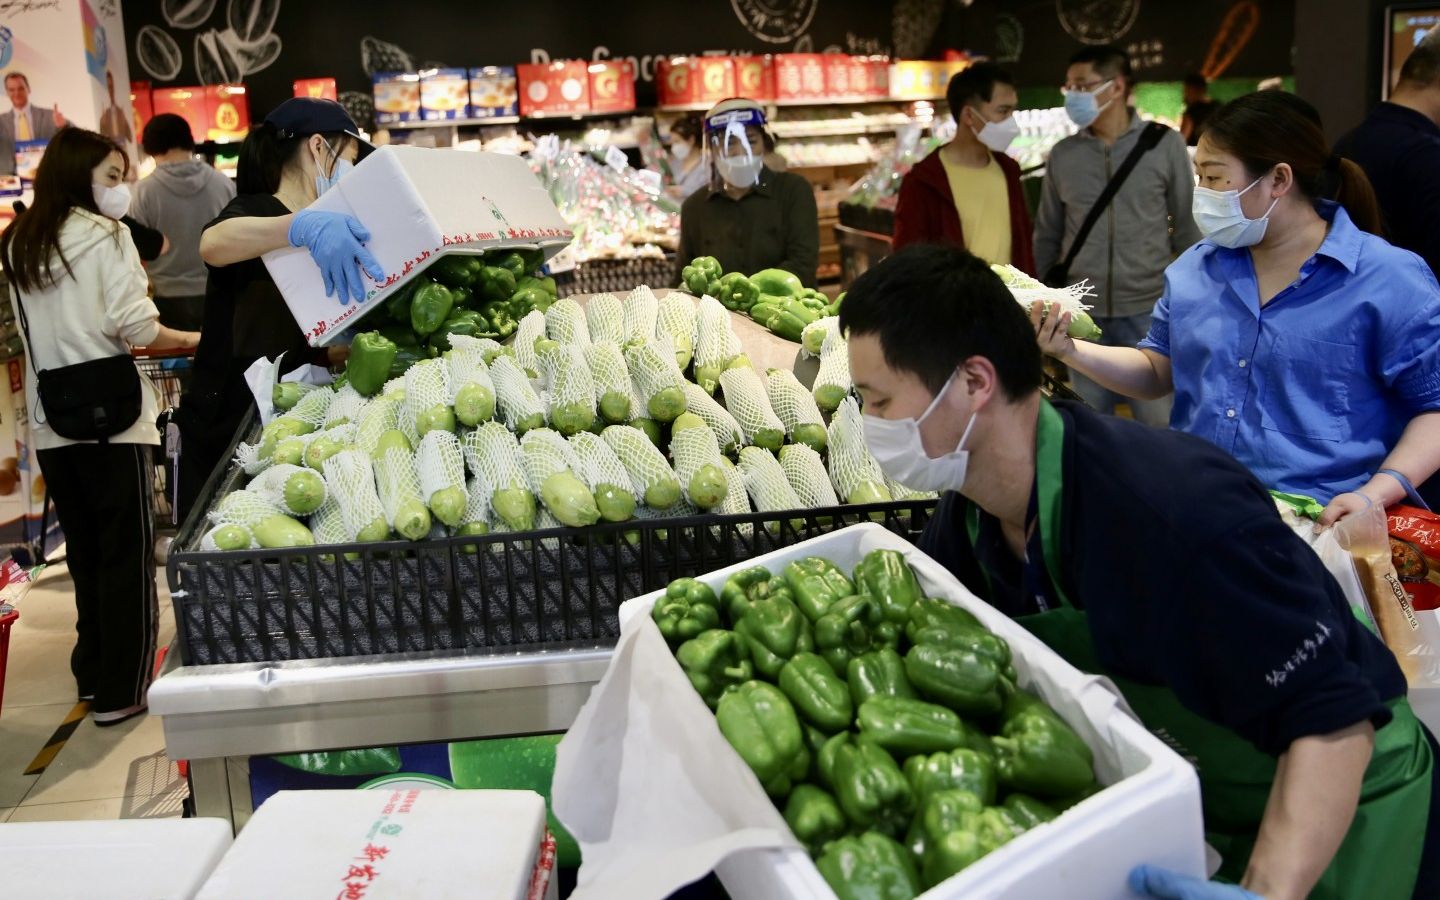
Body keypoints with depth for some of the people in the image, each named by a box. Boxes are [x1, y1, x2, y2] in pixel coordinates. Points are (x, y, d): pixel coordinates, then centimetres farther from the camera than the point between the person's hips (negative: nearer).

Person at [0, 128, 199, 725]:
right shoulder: (105, 234, -8)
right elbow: (137, 330, -15)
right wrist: (197, 339, -2)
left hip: (51, 421, 6)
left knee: (84, 550, 17)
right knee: (127, 552, 2)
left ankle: (92, 674, 27)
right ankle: (121, 691, 6)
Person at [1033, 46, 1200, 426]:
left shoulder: (1165, 145, -2)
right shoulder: (1062, 155, 5)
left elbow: (1187, 228, 4)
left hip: (1150, 309, -2)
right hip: (1081, 313, 2)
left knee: (1161, 424, 4)